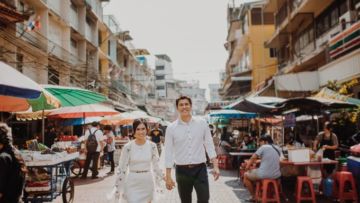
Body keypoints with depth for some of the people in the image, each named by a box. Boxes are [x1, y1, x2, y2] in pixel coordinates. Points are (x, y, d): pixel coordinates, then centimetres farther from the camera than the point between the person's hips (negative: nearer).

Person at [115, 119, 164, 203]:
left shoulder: (152, 146, -2)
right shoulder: (128, 147, -8)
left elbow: (156, 165, 7)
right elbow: (121, 168, -4)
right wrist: (118, 188, -4)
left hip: (147, 183, 2)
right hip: (132, 184, -2)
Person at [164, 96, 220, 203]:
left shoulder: (201, 123, 0)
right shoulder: (171, 128, -2)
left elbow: (209, 146, 3)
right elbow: (168, 153, 0)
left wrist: (215, 166, -5)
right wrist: (168, 176, -2)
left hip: (200, 169, 0)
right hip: (182, 170, 1)